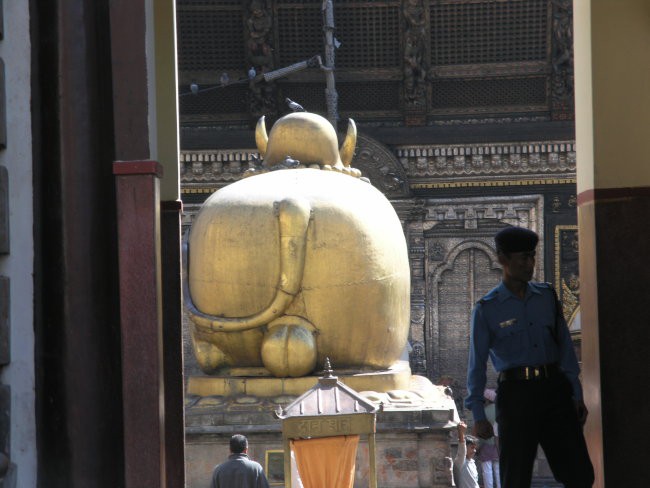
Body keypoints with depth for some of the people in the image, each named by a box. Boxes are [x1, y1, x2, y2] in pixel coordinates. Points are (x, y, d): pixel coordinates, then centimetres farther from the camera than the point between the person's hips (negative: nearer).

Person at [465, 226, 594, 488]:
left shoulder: (547, 296, 10)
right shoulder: (486, 309, -1)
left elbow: (565, 347, 12)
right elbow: (477, 365, 0)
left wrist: (576, 395, 8)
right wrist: (478, 415, -5)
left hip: (554, 389, 3)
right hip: (516, 394, -3)